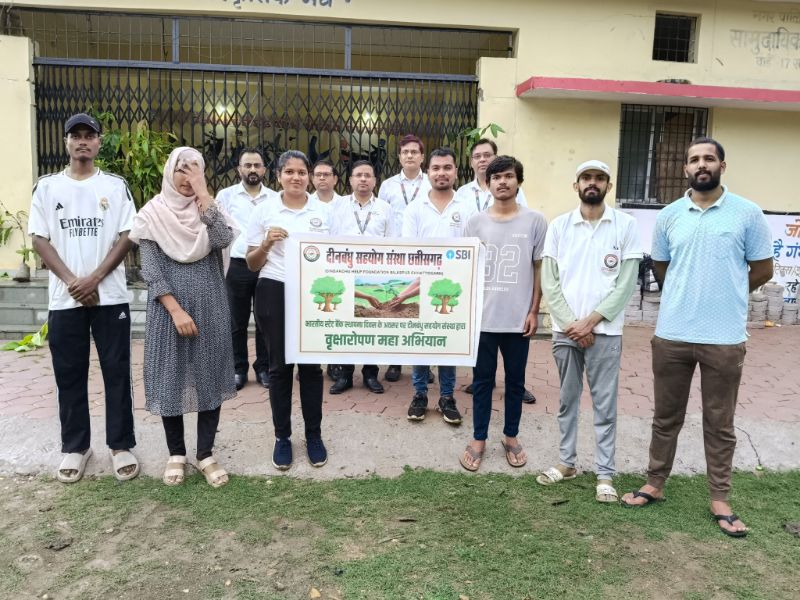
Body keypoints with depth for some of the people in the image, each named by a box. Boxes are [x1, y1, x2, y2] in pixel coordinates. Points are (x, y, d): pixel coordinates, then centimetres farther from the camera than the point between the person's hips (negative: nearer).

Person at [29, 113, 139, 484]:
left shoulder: (115, 185, 5)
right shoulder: (47, 187, 8)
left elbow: (128, 237, -2)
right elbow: (39, 240, 2)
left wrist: (94, 278, -12)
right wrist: (71, 281, -11)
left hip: (110, 296, -1)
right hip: (64, 298, 1)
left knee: (117, 372, 3)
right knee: (69, 374, 8)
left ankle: (121, 445, 13)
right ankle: (75, 446, 22)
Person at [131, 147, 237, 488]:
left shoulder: (209, 208, 7)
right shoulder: (153, 213, 1)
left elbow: (224, 239, -16)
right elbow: (150, 268, -6)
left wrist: (202, 193, -14)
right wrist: (176, 310, -16)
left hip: (209, 306, 2)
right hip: (168, 308, -1)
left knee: (210, 378, 5)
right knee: (171, 378, 6)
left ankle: (206, 455, 17)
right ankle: (176, 454, 22)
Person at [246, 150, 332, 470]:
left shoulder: (323, 210, 5)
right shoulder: (264, 210, 1)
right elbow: (252, 264, 3)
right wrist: (266, 243, -16)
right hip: (275, 293, -1)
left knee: (312, 364, 7)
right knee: (280, 366, 6)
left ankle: (314, 435, 21)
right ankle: (282, 436, 21)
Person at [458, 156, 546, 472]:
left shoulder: (535, 221, -1)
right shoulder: (475, 222, 2)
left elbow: (539, 268, 3)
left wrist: (534, 311, -1)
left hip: (518, 318, 0)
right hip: (483, 317, 0)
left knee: (515, 380, 12)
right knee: (483, 380, 10)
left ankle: (511, 437, 30)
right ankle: (478, 439, 23)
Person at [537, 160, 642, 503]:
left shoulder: (626, 226, -1)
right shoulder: (559, 226, 4)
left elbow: (626, 284, -5)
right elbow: (549, 282, 0)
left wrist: (590, 321, -11)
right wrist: (571, 323, -9)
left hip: (605, 330, -2)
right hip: (565, 330, 2)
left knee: (604, 403, 5)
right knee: (567, 399, 13)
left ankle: (605, 474, 16)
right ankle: (566, 462, 27)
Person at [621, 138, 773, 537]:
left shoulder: (747, 213, -2)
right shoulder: (668, 216, 5)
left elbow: (762, 270, 5)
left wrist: (725, 294, 10)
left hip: (724, 338, -2)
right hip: (671, 335, 2)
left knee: (720, 423, 10)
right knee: (666, 416, 13)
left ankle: (719, 500, 23)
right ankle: (655, 485, 28)